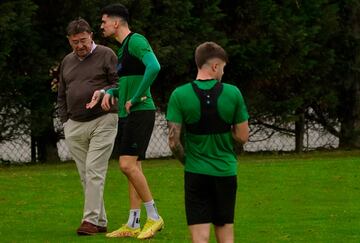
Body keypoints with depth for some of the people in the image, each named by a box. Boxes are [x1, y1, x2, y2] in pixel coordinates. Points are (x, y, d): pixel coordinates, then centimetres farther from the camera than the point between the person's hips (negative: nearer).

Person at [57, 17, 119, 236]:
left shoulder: (106, 55, 1)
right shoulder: (67, 62, 17)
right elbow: (61, 95, 24)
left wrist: (103, 92, -20)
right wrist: (65, 121, 14)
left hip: (102, 121, -6)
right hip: (74, 126, 6)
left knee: (94, 171, -13)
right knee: (85, 175, 4)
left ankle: (91, 220, -14)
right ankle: (101, 222, 9)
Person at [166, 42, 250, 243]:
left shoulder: (179, 95, -8)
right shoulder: (233, 94, -6)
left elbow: (174, 142, -8)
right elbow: (243, 136, -2)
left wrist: (187, 161, 9)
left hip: (196, 173, -1)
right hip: (226, 172, 1)